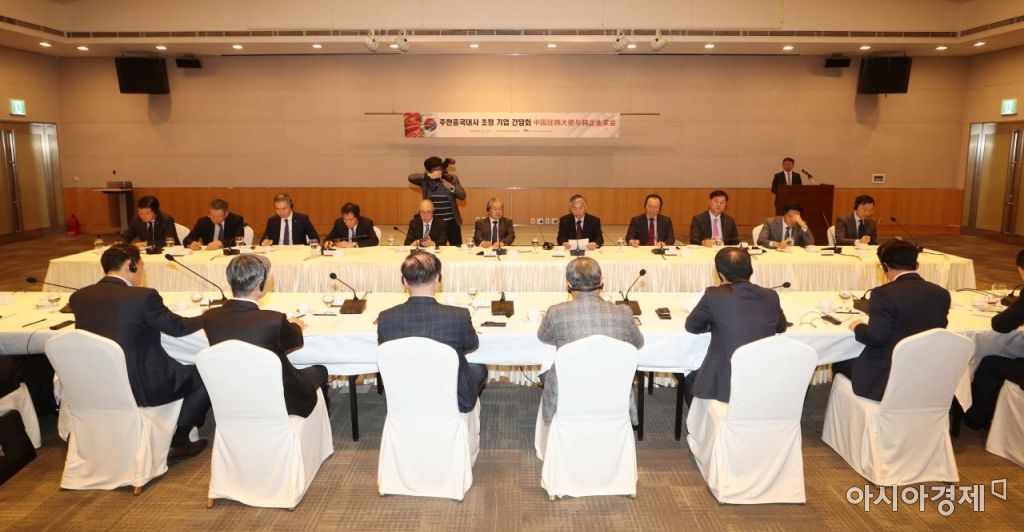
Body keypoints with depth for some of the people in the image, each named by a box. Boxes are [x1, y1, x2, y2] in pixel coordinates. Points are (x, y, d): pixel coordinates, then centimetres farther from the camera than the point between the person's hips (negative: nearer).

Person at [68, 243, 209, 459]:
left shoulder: (79, 297, -2)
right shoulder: (143, 296, -19)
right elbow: (178, 327, -5)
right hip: (140, 387, -7)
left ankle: (174, 437, 30)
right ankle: (177, 441, 14)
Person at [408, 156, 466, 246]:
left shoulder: (452, 178, 1)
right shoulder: (425, 181, -1)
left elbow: (463, 195, -2)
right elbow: (410, 177, -16)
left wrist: (451, 188, -19)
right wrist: (429, 176, -22)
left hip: (451, 222, 0)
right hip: (434, 223, 0)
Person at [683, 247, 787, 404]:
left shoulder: (714, 295, -14)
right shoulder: (771, 296, -2)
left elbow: (691, 326, 2)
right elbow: (781, 327, 17)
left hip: (725, 385, -4)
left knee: (689, 381, 28)